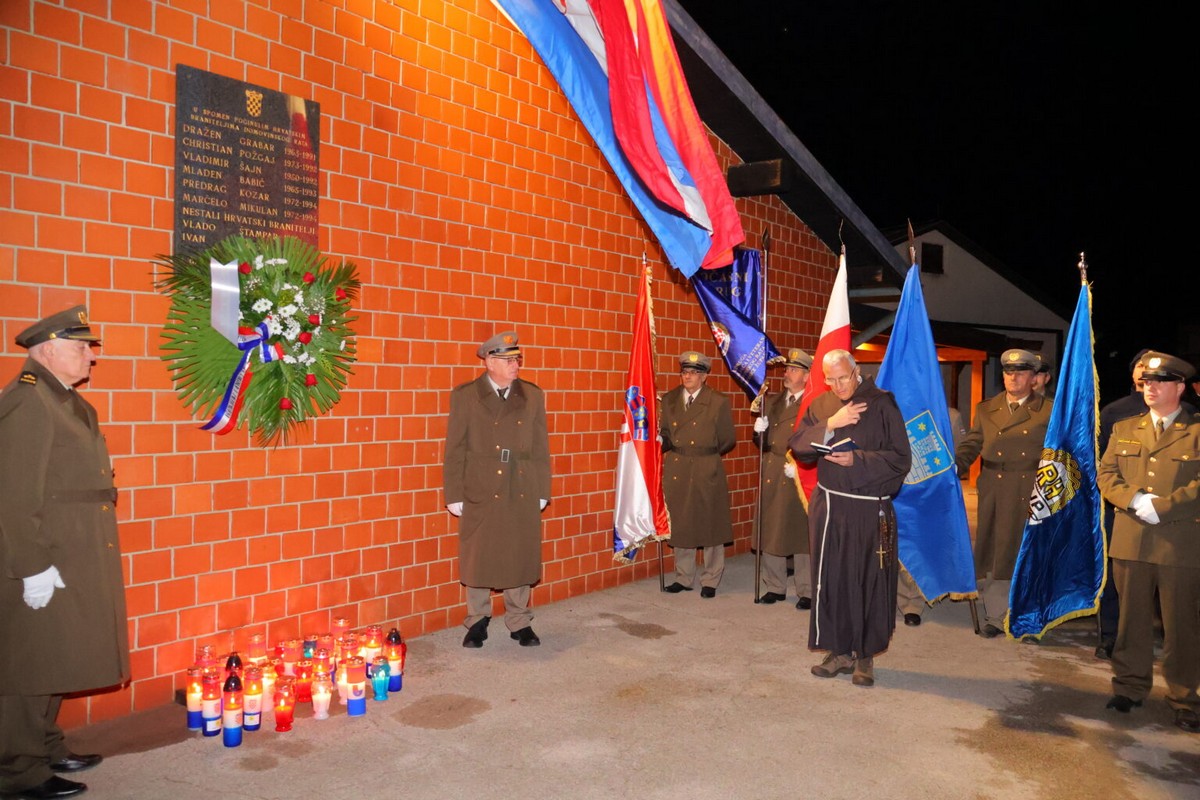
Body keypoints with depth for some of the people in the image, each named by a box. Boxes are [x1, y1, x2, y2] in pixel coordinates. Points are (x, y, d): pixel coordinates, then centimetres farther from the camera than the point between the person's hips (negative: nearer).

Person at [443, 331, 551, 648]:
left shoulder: (532, 396, 7)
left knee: (521, 559, 8)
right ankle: (477, 622, 25)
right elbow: (455, 450, -1)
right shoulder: (464, 396, 0)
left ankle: (520, 622, 24)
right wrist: (454, 495, -3)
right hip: (480, 493, -2)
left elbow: (541, 447, 7)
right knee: (478, 559, 8)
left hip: (523, 494, 2)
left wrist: (542, 491, 5)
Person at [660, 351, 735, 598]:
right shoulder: (669, 400, 6)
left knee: (710, 524, 6)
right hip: (676, 471, 3)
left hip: (707, 472, -3)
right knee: (680, 525, 11)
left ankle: (710, 580, 20)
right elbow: (665, 434, 10)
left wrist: (706, 455, -2)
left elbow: (727, 441, 0)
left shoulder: (718, 402, -3)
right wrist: (661, 443, -10)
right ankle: (683, 577, 26)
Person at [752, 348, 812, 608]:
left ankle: (806, 591, 14)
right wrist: (759, 431, -4)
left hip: (799, 478, -6)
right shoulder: (771, 402, 15)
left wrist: (800, 467, -19)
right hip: (771, 477, 6)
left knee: (801, 533, 2)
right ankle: (775, 587, 21)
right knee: (769, 532, 8)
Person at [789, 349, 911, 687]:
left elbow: (900, 459, -8)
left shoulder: (882, 404, -5)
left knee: (870, 582, 3)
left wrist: (856, 460, -19)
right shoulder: (820, 406, 9)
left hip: (870, 510, -4)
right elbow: (797, 445, -1)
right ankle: (840, 651, 22)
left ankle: (865, 656, 17)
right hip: (827, 506, 4)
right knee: (830, 580, 8)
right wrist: (830, 425, -14)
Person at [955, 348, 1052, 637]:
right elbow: (970, 446, 5)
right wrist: (952, 469, -13)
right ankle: (995, 616, 19)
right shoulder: (986, 410, 10)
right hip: (994, 496, 2)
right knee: (993, 554, 7)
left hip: (1032, 496, -2)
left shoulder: (1049, 410, 3)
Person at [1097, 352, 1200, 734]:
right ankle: (1130, 686, 23)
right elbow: (1106, 475, 7)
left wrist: (1161, 506, -16)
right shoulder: (1124, 429, 14)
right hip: (1131, 542, 3)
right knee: (1132, 618, 11)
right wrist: (1135, 500, -11)